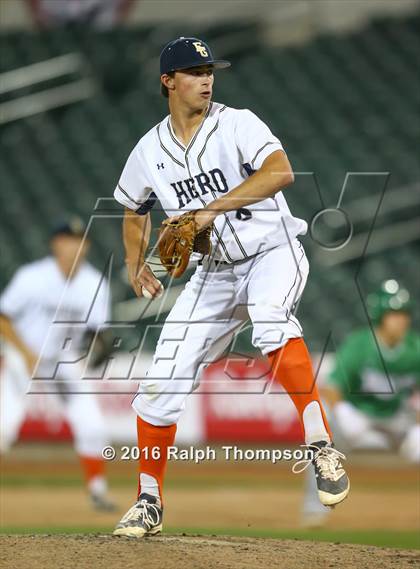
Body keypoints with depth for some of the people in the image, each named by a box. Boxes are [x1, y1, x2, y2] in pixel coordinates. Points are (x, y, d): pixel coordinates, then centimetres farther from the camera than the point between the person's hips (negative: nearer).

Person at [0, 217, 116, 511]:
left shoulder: (95, 283, -10)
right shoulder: (32, 277, -19)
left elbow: (95, 329, -8)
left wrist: (100, 345, -31)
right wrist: (27, 355, -21)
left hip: (66, 361, 3)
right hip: (24, 357, -3)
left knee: (93, 427, -8)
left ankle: (97, 488, 11)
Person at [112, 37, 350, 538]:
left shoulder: (236, 124, -11)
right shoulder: (149, 152, 3)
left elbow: (280, 172, -28)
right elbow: (134, 210, 22)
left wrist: (212, 209, -32)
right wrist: (135, 261, 5)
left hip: (273, 252, -5)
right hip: (216, 270, 5)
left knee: (270, 318, -39)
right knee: (159, 386, -2)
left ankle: (321, 446, -40)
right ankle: (149, 502, 16)